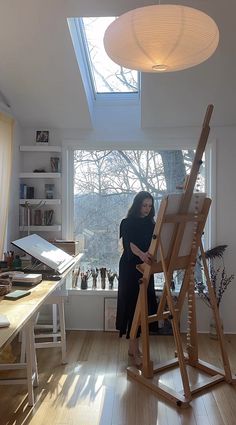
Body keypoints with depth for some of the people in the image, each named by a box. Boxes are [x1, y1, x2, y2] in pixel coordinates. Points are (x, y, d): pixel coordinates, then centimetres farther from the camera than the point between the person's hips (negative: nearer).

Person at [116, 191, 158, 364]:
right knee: (133, 305, -6)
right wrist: (141, 254, -42)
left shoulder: (151, 224, 11)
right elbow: (129, 243, -23)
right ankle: (134, 349, 2)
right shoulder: (128, 223, -6)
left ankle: (133, 346, 21)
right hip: (130, 269, -5)